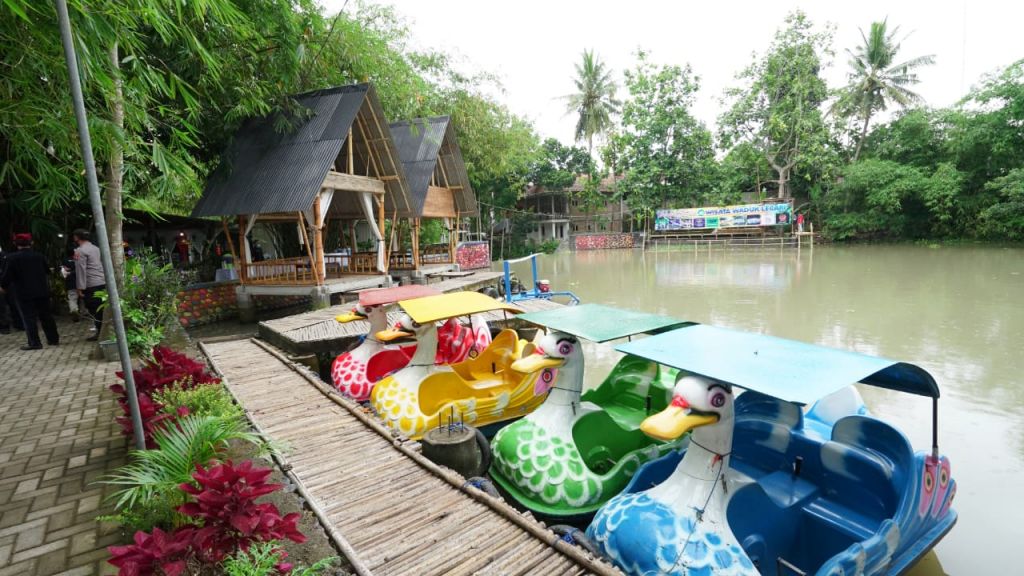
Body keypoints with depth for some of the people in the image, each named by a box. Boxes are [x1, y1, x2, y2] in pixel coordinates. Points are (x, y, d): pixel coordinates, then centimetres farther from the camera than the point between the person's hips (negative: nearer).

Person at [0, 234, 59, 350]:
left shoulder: (12, 258, -9)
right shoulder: (40, 256, 3)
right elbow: (47, 272, 14)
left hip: (24, 293, -4)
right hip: (42, 291, 4)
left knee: (29, 318, 0)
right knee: (46, 316, 11)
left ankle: (34, 343, -1)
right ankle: (54, 339, 14)